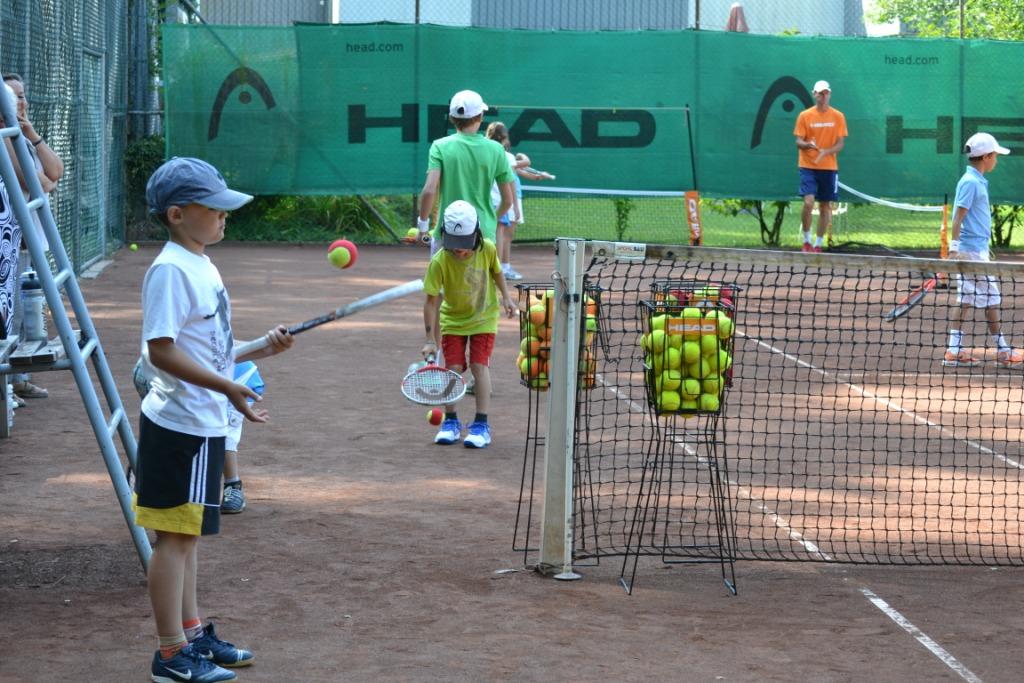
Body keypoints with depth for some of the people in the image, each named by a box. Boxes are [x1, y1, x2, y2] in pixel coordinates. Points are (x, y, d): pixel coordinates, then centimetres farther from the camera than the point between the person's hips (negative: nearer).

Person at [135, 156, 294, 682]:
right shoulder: (171, 270, -17)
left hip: (203, 424, 10)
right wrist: (227, 388, -27)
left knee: (189, 533, 18)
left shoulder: (202, 265, 12)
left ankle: (192, 634, 28)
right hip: (180, 426, -10)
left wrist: (263, 348, 8)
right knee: (176, 535, -3)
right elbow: (162, 350, -24)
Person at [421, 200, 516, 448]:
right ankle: (450, 422, 13)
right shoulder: (439, 262, -27)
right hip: (453, 318, 0)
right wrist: (431, 340, -25)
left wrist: (506, 297, 0)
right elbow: (431, 301, -23)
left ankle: (481, 425, -4)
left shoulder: (488, 249, -22)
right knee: (453, 367, -5)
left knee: (479, 365, -9)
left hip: (484, 316, 0)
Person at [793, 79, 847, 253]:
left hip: (829, 167, 2)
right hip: (808, 166, -2)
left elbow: (840, 144, 1)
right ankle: (806, 241, 0)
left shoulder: (838, 117, 3)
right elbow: (798, 141, -2)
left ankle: (818, 244, 16)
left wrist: (825, 152, -18)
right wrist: (808, 145, -25)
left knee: (825, 206, 5)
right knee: (808, 202, -16)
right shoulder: (805, 116, 0)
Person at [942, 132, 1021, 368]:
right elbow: (958, 216, -19)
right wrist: (954, 246, -24)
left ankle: (954, 351, 7)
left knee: (965, 300, 7)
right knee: (991, 299, -2)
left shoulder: (977, 181, 14)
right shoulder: (970, 182, -14)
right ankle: (1002, 351, 5)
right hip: (973, 250, -9)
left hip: (975, 250, 9)